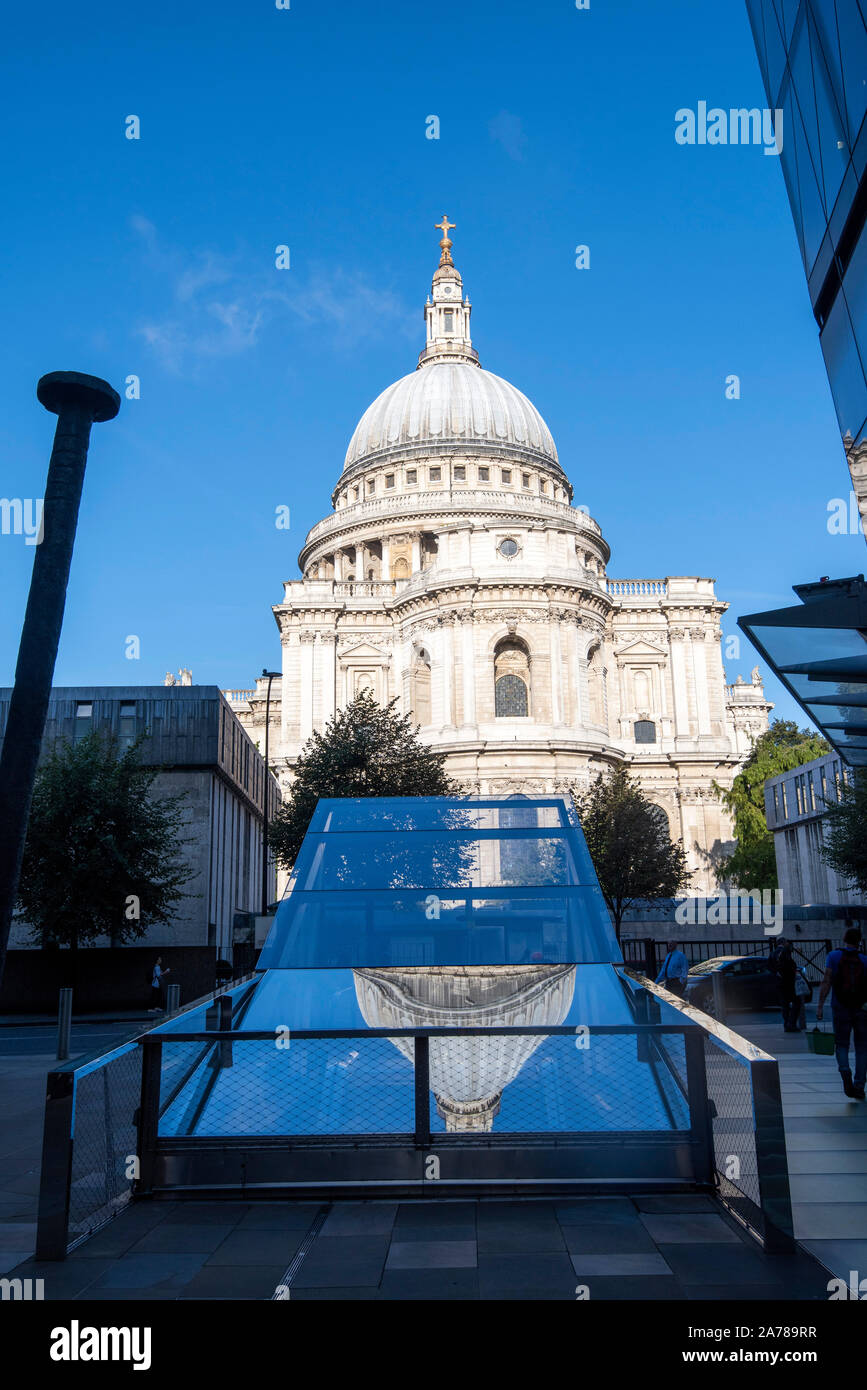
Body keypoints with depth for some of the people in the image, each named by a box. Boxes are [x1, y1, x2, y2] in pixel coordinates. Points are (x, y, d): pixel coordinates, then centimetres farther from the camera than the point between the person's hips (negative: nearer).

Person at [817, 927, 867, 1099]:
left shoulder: (833, 956, -1)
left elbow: (826, 982, -7)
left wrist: (820, 1006, -5)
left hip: (840, 1008, 0)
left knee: (841, 1044, 12)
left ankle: (845, 1072, -15)